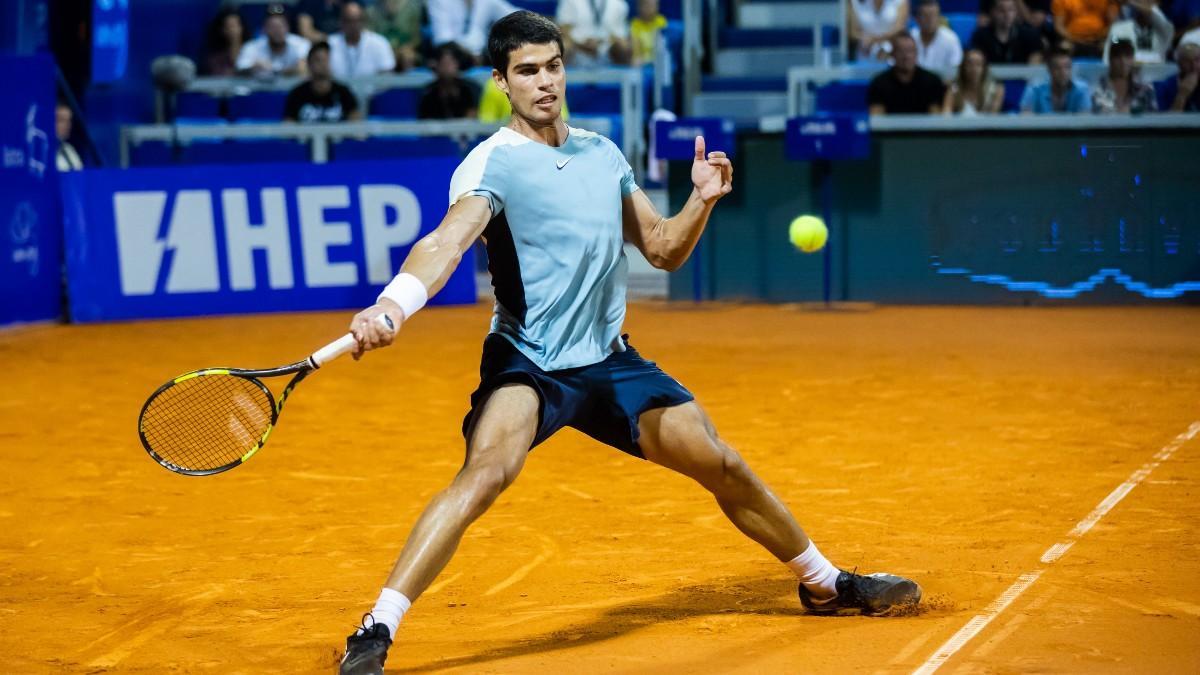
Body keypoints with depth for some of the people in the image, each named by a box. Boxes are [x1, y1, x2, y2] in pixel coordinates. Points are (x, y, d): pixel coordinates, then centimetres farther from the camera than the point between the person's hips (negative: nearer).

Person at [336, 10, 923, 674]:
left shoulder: (603, 154, 8)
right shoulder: (494, 162, -12)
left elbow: (664, 250, 16)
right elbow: (446, 242, -31)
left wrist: (702, 200, -4)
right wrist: (391, 305, -51)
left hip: (610, 362, 6)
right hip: (527, 366, -6)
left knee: (726, 468, 11)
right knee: (488, 470, -33)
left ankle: (824, 583, 35)